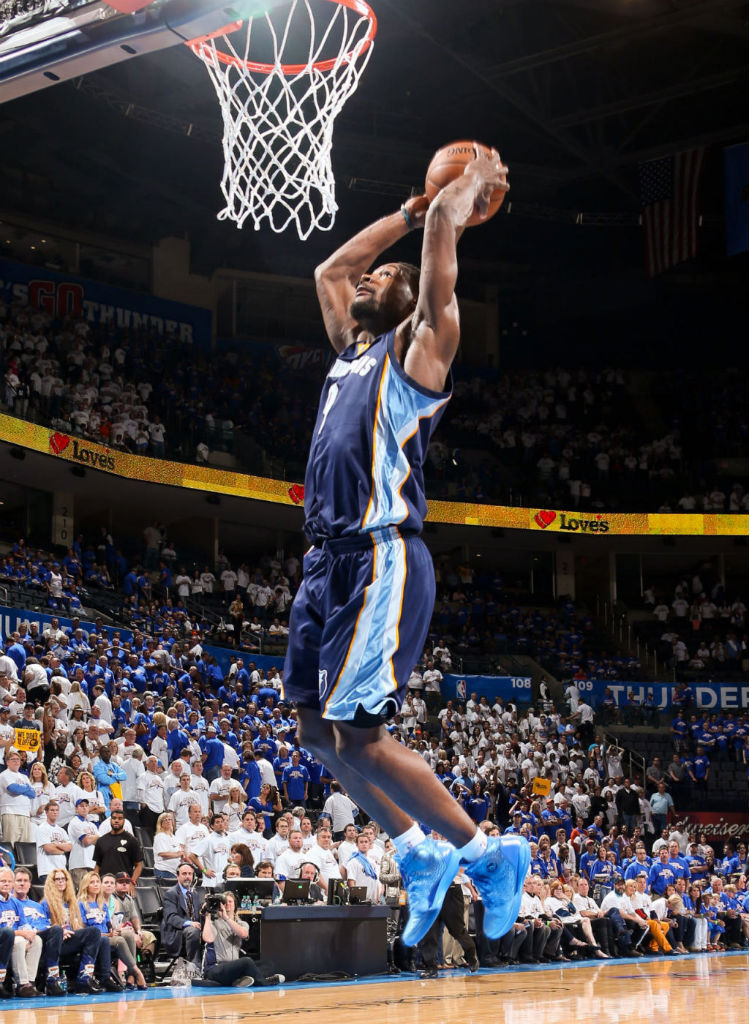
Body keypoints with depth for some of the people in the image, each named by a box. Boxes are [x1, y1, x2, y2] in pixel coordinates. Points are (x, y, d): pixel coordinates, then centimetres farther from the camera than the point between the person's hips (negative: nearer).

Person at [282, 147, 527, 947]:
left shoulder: (417, 346, 1)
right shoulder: (352, 349, 22)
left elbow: (445, 225, -3)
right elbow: (330, 268, 35)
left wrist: (476, 183, 14)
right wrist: (409, 211, 36)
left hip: (381, 559, -9)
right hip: (329, 558, 9)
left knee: (356, 735, -12)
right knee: (318, 731, 10)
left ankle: (486, 853, 0)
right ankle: (419, 853, 21)